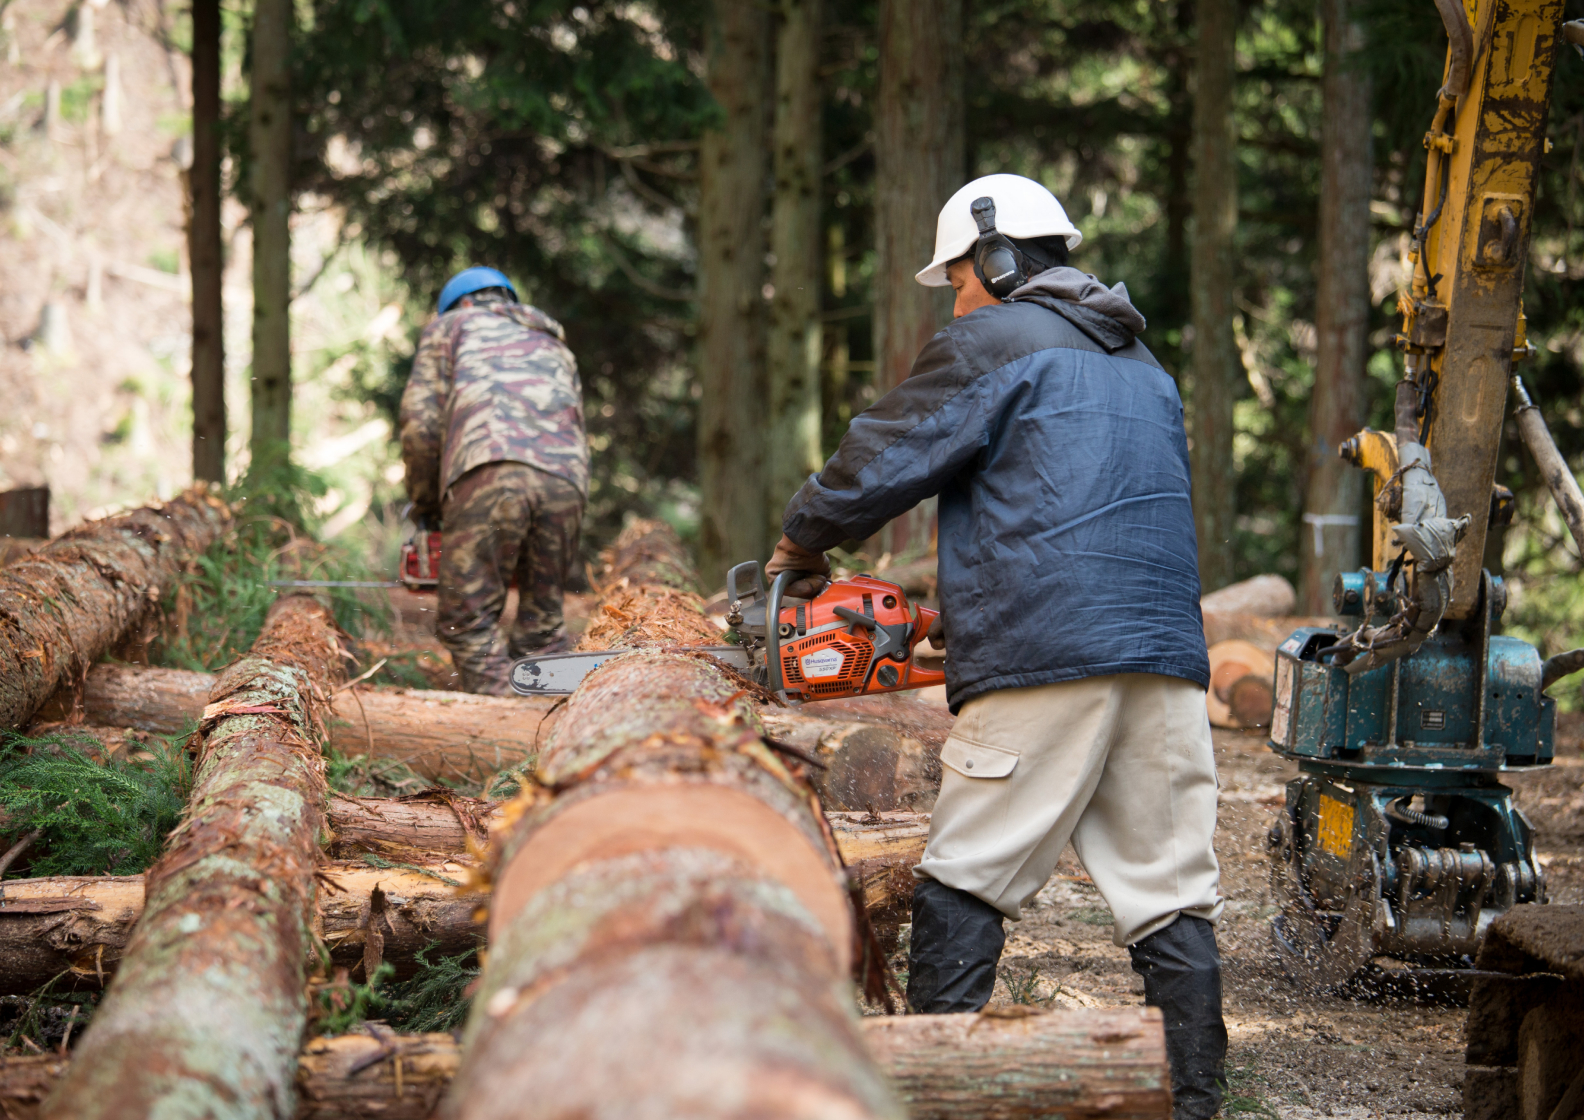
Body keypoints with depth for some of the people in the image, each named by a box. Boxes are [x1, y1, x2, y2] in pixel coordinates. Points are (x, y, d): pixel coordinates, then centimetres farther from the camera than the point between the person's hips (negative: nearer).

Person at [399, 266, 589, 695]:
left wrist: (425, 507, 24)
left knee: (469, 622, -1)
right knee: (541, 626, 13)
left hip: (488, 472, -4)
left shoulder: (450, 326, 27)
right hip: (565, 479, 4)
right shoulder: (553, 344, 39)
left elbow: (421, 423, 13)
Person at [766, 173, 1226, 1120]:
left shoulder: (993, 344, 1)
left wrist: (802, 546, 18)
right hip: (1168, 661, 7)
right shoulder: (1142, 366, 24)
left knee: (966, 883, 0)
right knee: (1172, 892, 7)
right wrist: (972, 602, 27)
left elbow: (880, 463, 0)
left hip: (1044, 660, -7)